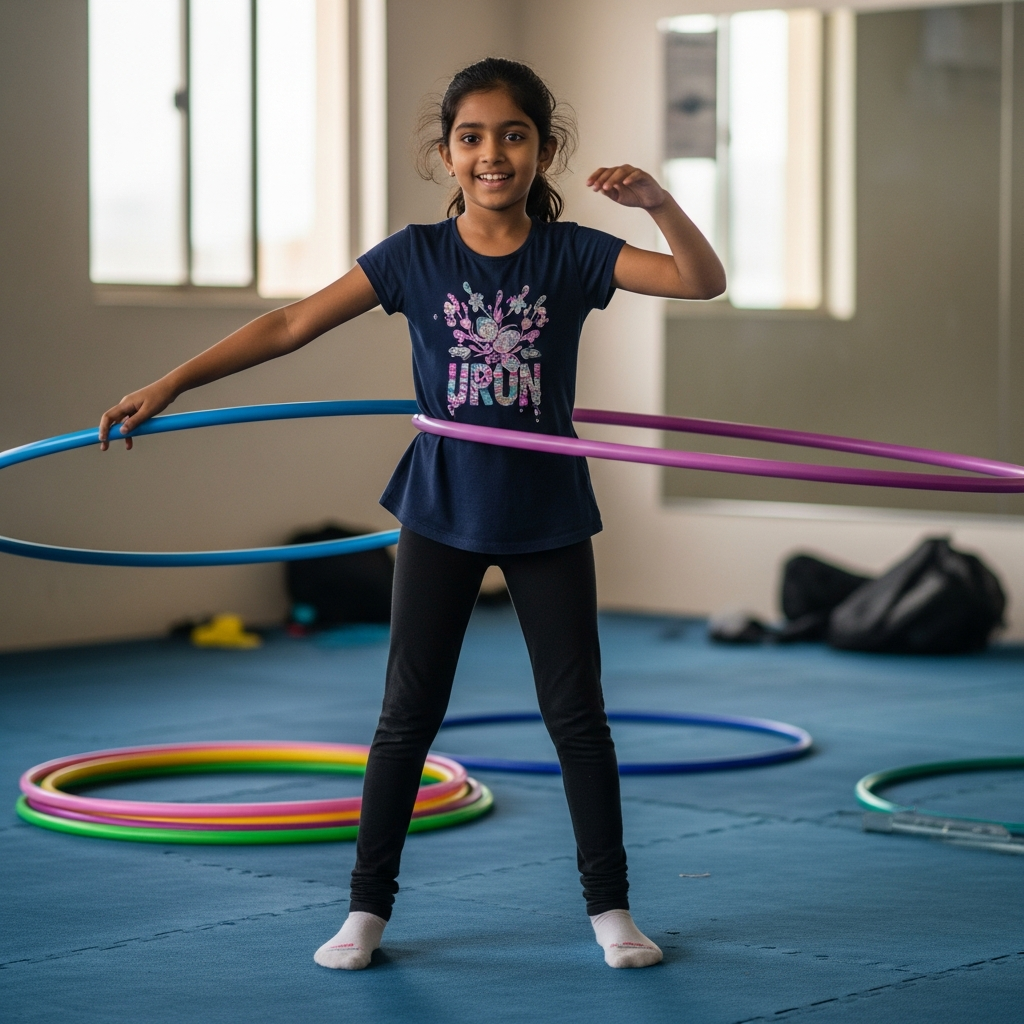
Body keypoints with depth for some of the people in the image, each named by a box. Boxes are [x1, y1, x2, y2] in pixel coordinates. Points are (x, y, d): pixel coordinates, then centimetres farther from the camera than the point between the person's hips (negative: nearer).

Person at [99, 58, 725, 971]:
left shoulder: (571, 254, -6)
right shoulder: (416, 255, -5)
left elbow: (705, 281, -12)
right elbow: (292, 325, -6)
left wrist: (657, 202, -30)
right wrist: (170, 386, -11)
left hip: (547, 514, 0)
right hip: (443, 512, 0)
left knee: (577, 715, 5)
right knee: (408, 715, 5)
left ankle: (609, 905, 17)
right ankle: (368, 906, 16)